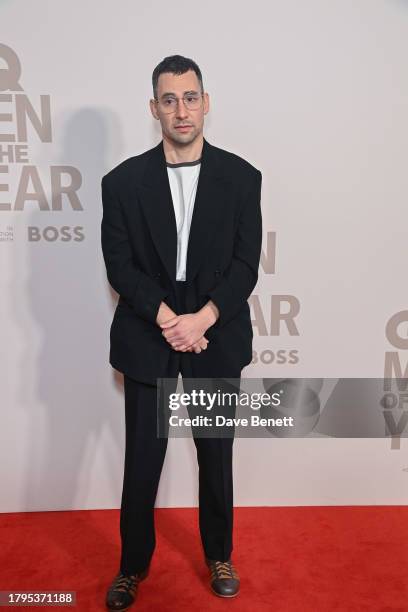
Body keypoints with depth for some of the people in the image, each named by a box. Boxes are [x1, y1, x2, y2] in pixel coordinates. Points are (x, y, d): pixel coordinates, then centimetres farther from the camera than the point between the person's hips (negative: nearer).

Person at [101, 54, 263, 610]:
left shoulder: (241, 177, 0)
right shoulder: (123, 181, -1)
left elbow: (246, 263, -5)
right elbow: (119, 265, -5)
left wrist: (202, 319, -17)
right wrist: (167, 319, -16)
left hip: (217, 338, 1)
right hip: (147, 339, 0)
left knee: (216, 455, 15)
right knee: (141, 459, 10)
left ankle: (219, 555, 39)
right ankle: (134, 563, 35)